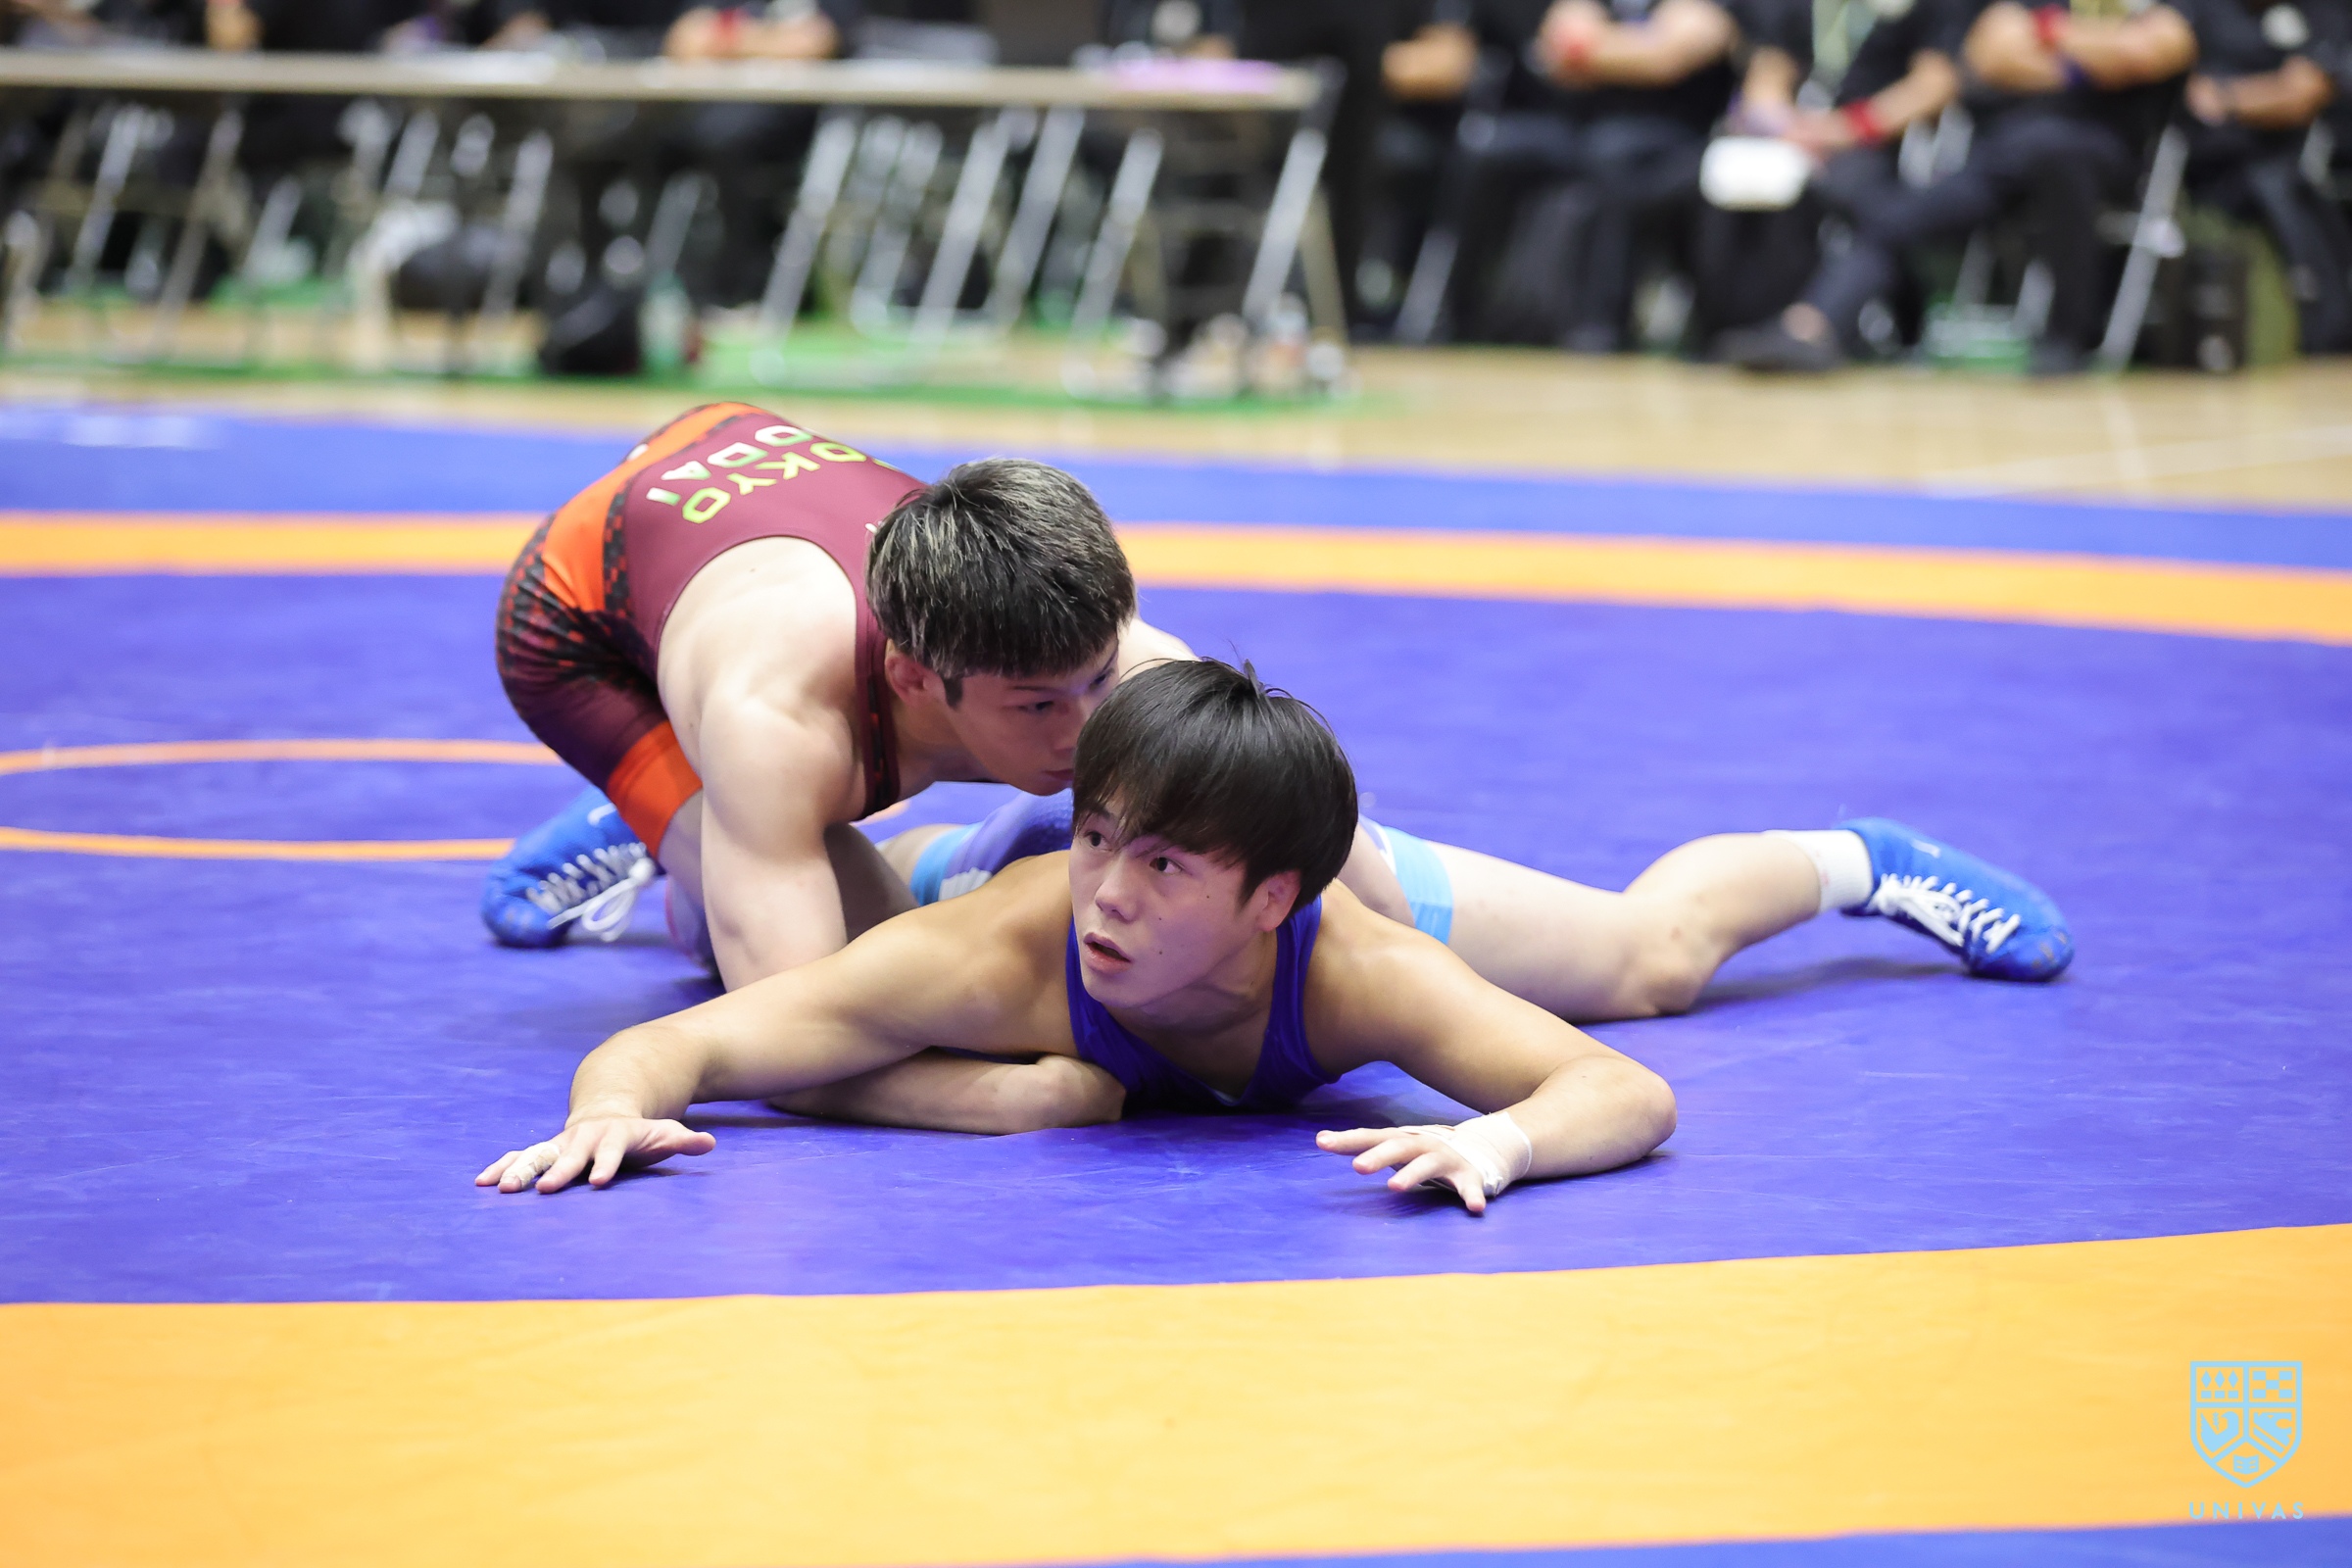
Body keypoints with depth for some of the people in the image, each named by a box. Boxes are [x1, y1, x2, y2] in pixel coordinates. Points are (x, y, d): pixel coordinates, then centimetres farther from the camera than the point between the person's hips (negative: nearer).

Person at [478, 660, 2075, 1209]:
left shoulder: (1349, 965, -50)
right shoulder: (1001, 952, -50)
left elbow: (1634, 1096, -53)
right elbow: (668, 1042, -49)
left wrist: (1498, 1137, -74)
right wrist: (616, 1107, -72)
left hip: (1348, 889, 0)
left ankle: (1859, 858, 57)